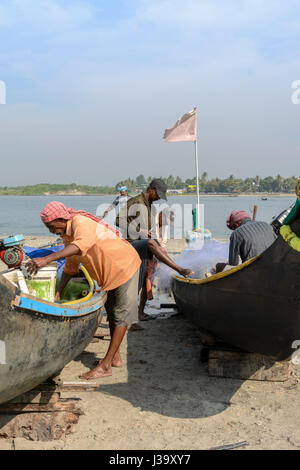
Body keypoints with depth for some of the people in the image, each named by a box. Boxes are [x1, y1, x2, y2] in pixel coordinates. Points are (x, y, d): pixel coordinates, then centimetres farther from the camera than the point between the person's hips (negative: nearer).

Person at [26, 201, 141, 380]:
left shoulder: (81, 222, -26)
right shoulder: (67, 236, 2)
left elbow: (81, 245, -48)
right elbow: (70, 267, 12)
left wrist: (47, 259, -55)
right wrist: (58, 292, 9)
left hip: (125, 264, -10)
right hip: (111, 272, 10)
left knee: (122, 313, -5)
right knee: (112, 311, 16)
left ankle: (106, 365, -5)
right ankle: (115, 357, 28)